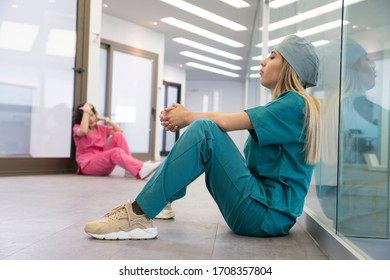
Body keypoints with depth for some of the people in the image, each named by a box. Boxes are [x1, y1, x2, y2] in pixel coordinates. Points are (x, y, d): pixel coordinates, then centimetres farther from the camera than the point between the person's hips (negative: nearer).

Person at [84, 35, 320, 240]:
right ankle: (162, 199, 8)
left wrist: (187, 116, 0)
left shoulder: (294, 103, -10)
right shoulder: (284, 106, 20)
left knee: (203, 130, -26)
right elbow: (226, 121, 13)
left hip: (269, 213, -9)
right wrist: (184, 117, -2)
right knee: (199, 126, 10)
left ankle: (138, 216, -26)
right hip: (261, 204, 9)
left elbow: (225, 122, -18)